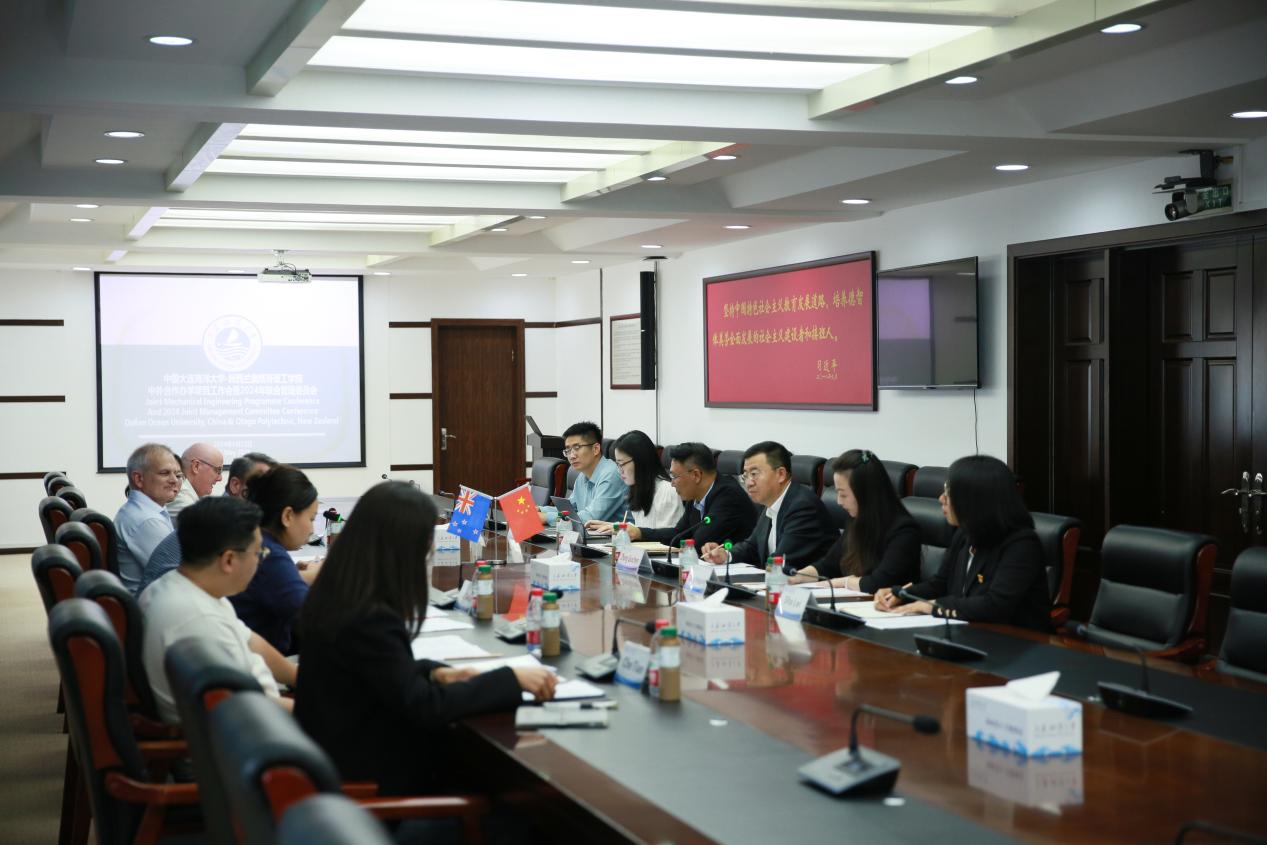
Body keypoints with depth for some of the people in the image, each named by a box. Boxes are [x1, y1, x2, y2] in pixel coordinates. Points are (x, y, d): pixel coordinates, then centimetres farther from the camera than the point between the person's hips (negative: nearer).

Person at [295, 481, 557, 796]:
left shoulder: (338, 597, 1)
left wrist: (434, 673, 1)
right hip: (367, 779, -8)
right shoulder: (368, 621, -27)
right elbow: (424, 708, -25)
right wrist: (511, 679, -18)